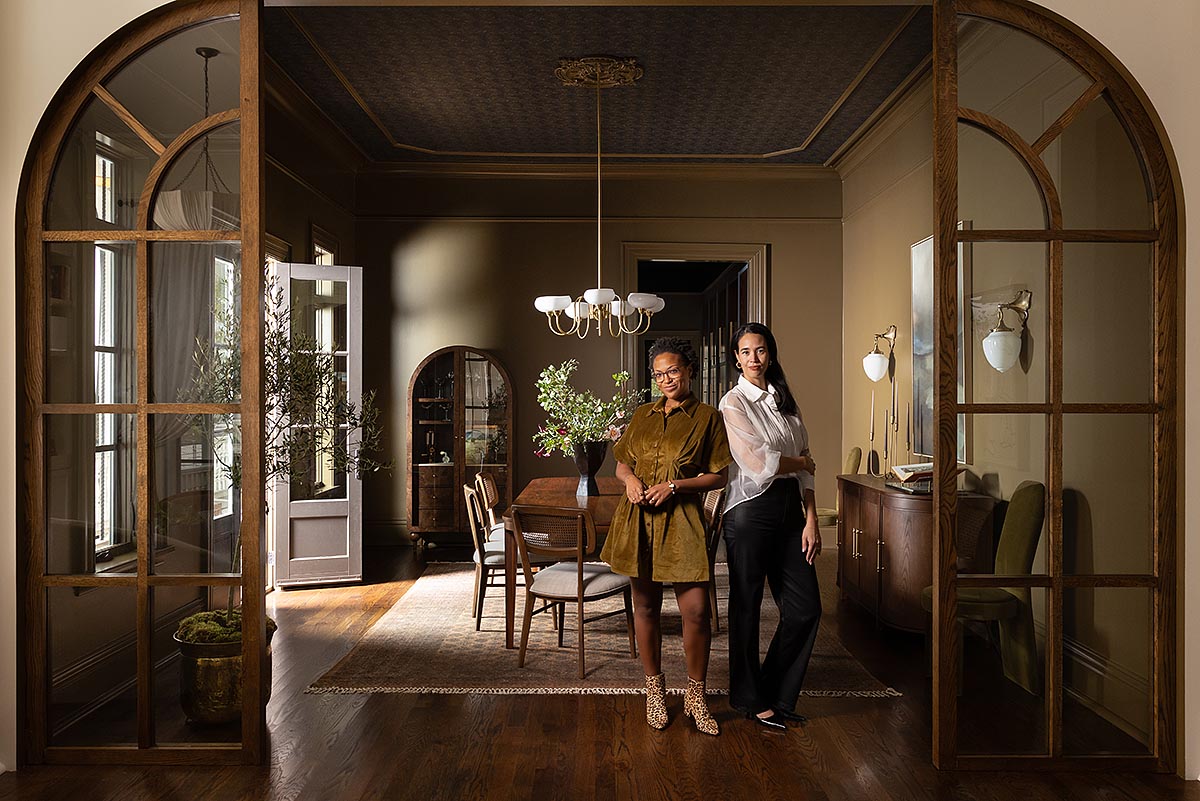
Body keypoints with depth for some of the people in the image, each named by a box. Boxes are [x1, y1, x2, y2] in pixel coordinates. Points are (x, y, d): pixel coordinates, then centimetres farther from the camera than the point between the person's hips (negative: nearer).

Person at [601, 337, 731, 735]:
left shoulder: (708, 418, 1)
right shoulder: (642, 415, 13)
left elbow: (718, 477, -2)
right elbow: (622, 463, 19)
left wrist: (674, 485, -13)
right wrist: (630, 479, -4)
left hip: (682, 521, -3)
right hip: (638, 519, 4)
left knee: (696, 611, -8)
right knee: (645, 607, 9)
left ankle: (696, 695, 11)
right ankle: (654, 688, 26)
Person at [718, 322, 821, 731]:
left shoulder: (785, 400, 13)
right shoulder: (733, 402, -5)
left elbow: (804, 471, 10)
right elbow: (758, 463, -16)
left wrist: (811, 519, 3)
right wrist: (801, 462, 0)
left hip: (790, 509, 6)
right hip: (751, 510, -6)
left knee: (806, 608, 6)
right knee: (747, 607, 6)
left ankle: (776, 694, 24)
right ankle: (751, 699, 23)